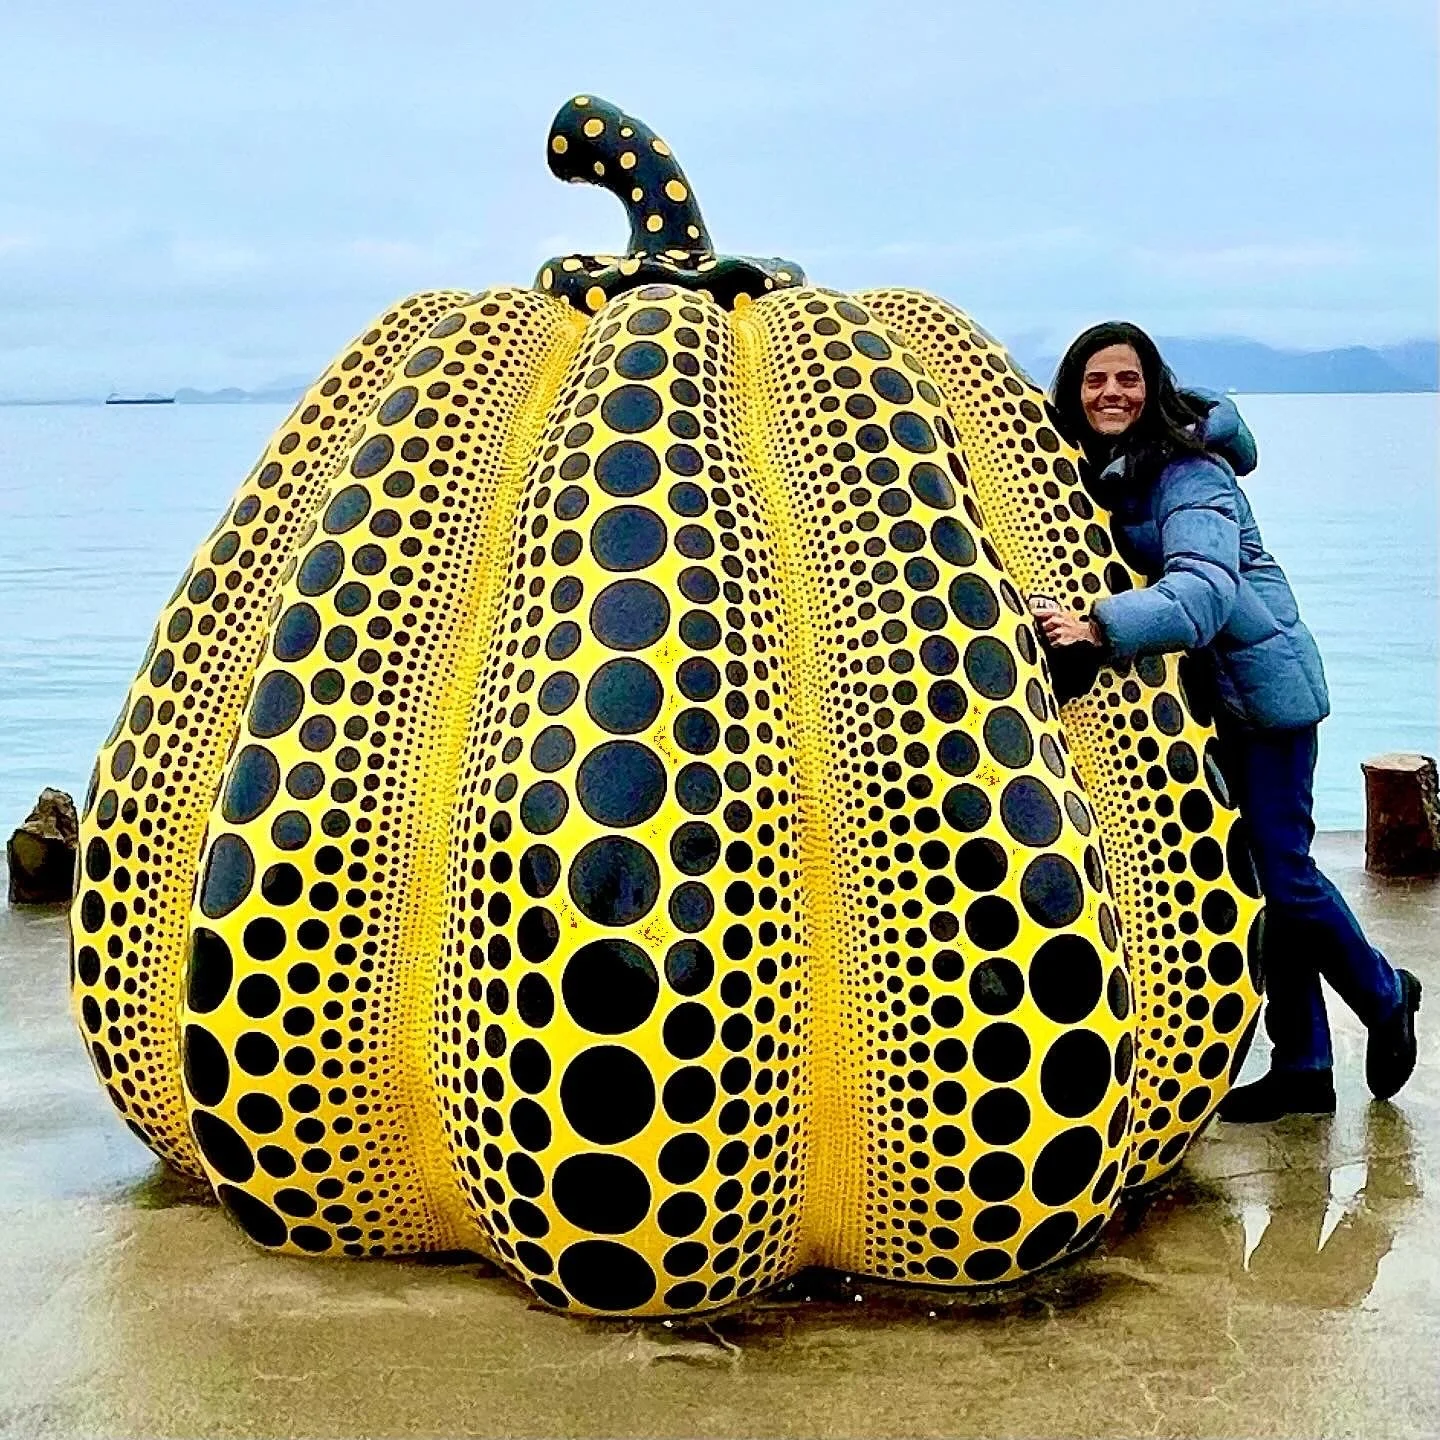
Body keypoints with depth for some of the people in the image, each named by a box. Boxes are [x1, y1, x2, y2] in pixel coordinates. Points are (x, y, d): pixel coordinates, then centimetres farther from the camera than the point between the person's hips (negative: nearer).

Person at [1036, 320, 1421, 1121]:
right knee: (1254, 873, 10)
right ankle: (1303, 1066, 19)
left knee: (1281, 867, -5)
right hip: (1201, 696, 8)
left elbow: (1203, 587, -35)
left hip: (1263, 686, -8)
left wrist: (1100, 628, -48)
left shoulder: (1190, 473, -20)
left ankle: (1385, 996, 24)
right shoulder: (1097, 472, 4)